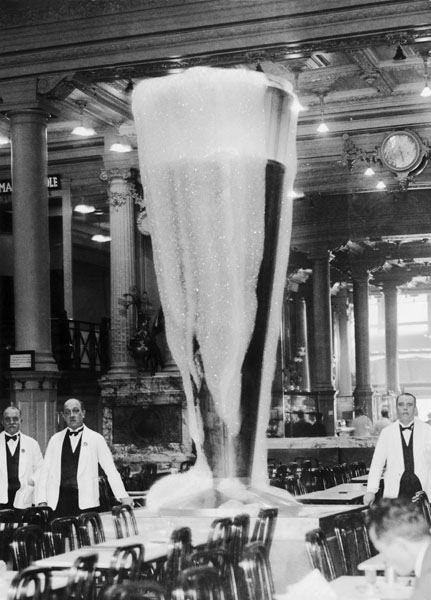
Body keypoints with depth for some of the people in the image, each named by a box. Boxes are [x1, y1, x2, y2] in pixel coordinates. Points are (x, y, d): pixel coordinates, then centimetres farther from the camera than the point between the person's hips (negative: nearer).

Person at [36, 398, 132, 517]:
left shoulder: (96, 439, 7)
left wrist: (123, 497, -8)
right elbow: (45, 471, 12)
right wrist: (42, 501, 2)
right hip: (58, 502, 2)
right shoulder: (55, 439, 14)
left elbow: (110, 470, 2)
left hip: (86, 503, -2)